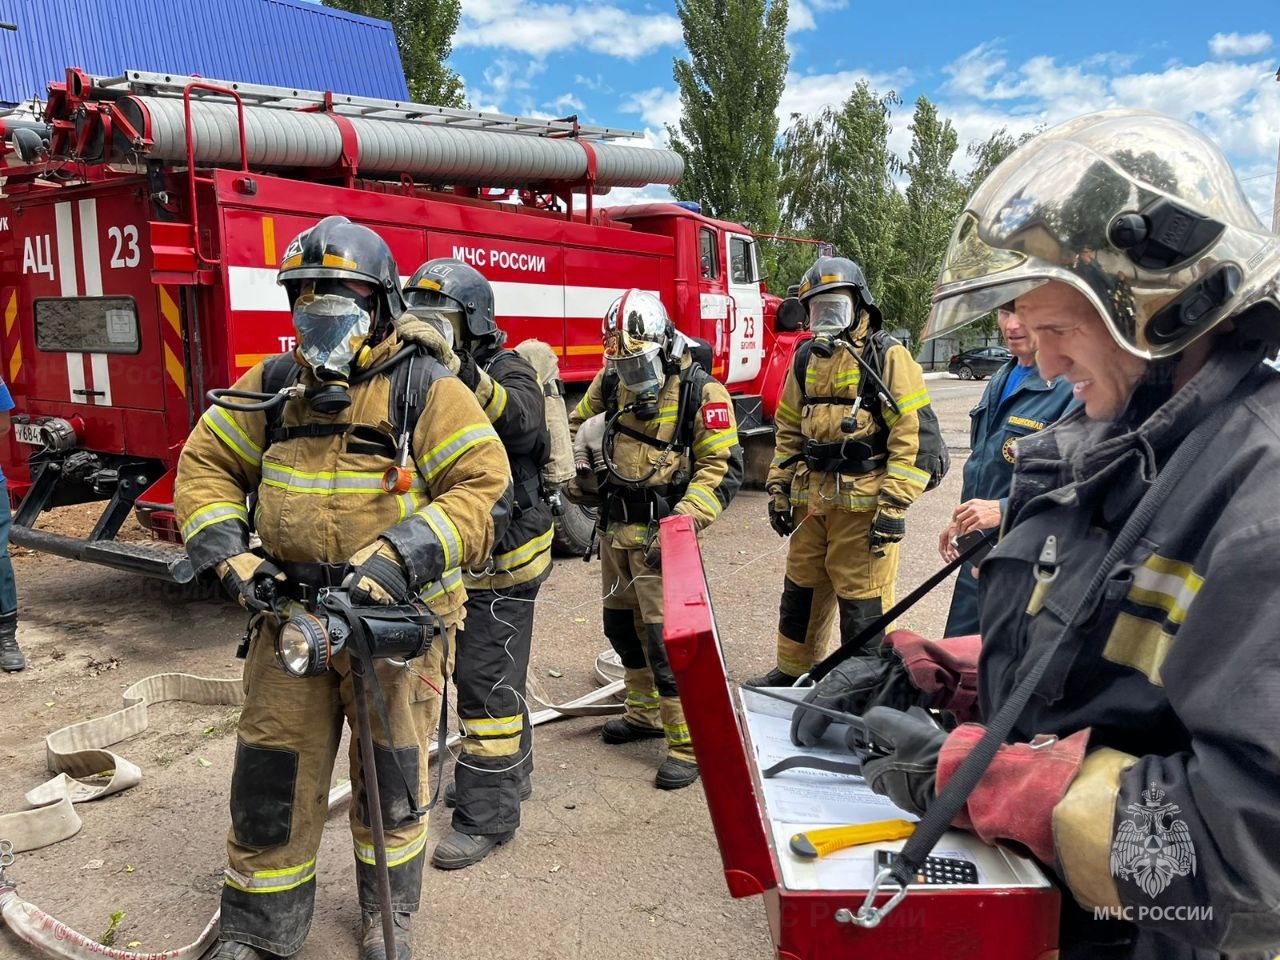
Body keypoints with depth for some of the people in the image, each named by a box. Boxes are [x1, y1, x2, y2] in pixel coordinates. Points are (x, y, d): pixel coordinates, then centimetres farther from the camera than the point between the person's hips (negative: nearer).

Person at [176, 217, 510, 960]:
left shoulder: (427, 390, -9)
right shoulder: (273, 386, 6)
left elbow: (484, 489, -17)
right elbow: (206, 466, 12)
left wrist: (399, 557, -27)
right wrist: (229, 555, -4)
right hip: (291, 612, 4)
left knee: (390, 775, 12)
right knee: (270, 777, 10)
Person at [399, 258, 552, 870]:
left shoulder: (506, 373, -15)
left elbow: (521, 421, -40)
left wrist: (459, 372, -54)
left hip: (503, 558, -8)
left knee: (487, 681, -3)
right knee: (478, 671, 20)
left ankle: (487, 815, 8)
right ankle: (507, 774, 39)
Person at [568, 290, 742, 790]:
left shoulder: (701, 392, -12)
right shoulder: (611, 383, 6)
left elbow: (723, 467, -15)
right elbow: (577, 426, 22)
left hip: (661, 535, -7)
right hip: (615, 529, 7)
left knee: (666, 638, -9)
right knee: (622, 626, 18)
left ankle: (688, 742, 4)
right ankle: (645, 713, 38)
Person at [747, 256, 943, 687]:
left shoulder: (887, 357, -8)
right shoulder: (807, 358, 12)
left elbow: (916, 434, -13)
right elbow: (789, 429, 20)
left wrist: (894, 505, -17)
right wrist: (779, 489, 14)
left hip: (864, 502, -7)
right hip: (812, 499, 7)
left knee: (863, 603, 0)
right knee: (800, 591, 18)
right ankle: (791, 674, 36)